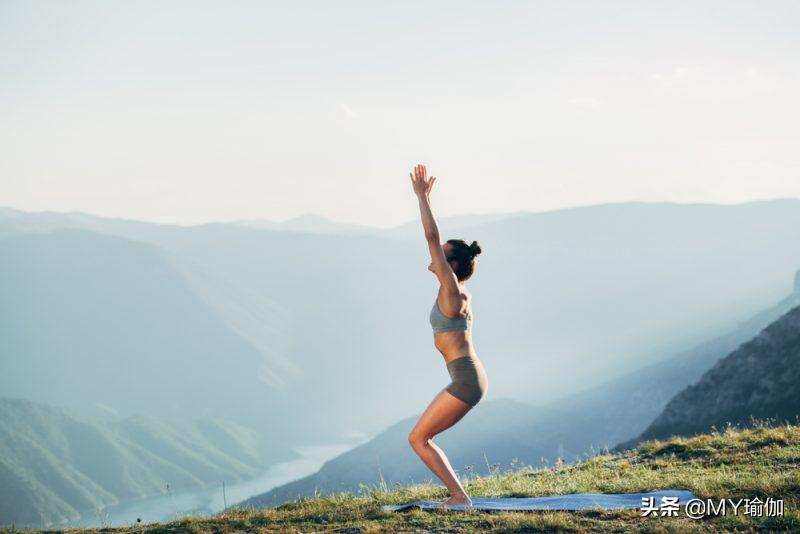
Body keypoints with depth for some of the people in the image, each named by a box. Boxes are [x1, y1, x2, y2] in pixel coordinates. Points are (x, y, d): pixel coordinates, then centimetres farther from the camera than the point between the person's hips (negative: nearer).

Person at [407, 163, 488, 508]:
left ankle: (460, 497, -7)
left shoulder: (452, 289, -11)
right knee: (421, 438, 13)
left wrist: (422, 196, -12)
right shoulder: (454, 291, 12)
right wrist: (424, 199, 22)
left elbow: (432, 237, -15)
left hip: (466, 380, -9)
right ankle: (458, 495, 9)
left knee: (417, 438, -4)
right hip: (469, 379, 9)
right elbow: (433, 238, 20)